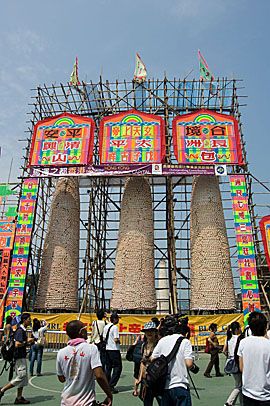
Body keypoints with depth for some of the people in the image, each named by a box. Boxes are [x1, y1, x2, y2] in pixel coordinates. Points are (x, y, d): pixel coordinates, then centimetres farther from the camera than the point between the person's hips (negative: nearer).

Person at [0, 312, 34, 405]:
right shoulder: (20, 330, -19)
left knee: (23, 377, 13)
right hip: (19, 357, -10)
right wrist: (27, 342, -16)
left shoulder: (23, 330, 12)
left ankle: (19, 398, 19)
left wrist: (28, 342, 8)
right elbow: (17, 344, -27)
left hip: (22, 356, 10)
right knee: (20, 377, -7)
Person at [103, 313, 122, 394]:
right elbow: (116, 340, -20)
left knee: (108, 367, 15)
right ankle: (111, 385, -2)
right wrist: (119, 341, 0)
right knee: (117, 367, 1)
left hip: (107, 349, 8)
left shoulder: (106, 327, 9)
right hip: (114, 350, -8)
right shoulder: (115, 327, -15)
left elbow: (104, 338, 12)